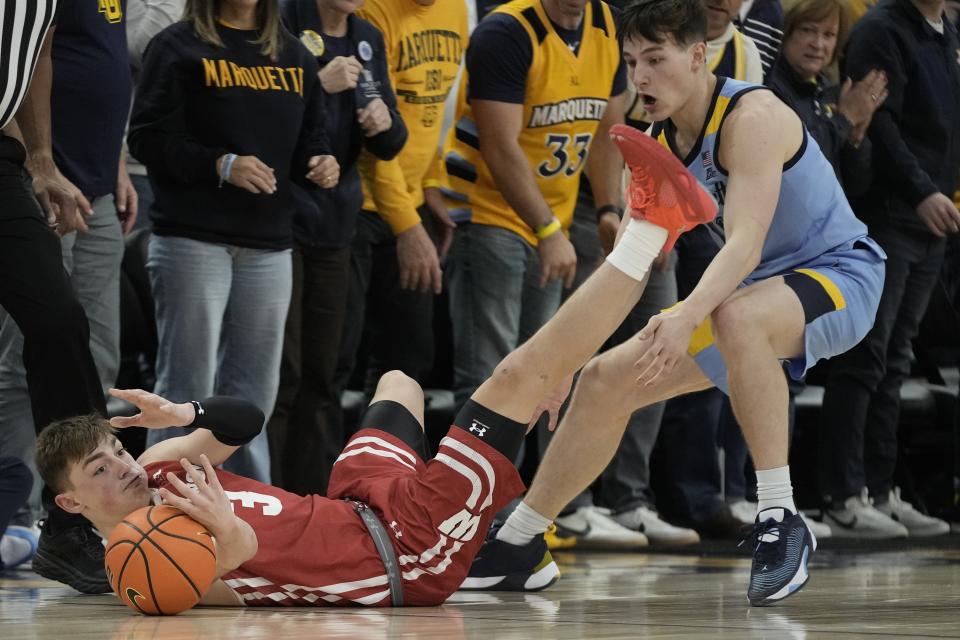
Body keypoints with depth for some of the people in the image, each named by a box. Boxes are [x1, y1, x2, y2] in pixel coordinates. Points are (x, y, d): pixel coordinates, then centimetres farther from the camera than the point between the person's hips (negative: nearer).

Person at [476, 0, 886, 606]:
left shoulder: (752, 117, -24)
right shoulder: (659, 146, 2)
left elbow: (745, 245, -35)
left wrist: (687, 317, -51)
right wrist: (562, 353, -4)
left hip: (840, 275, -9)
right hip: (758, 291, 9)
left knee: (736, 315, -41)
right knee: (607, 380, 3)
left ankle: (782, 523, -35)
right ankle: (512, 544, 18)